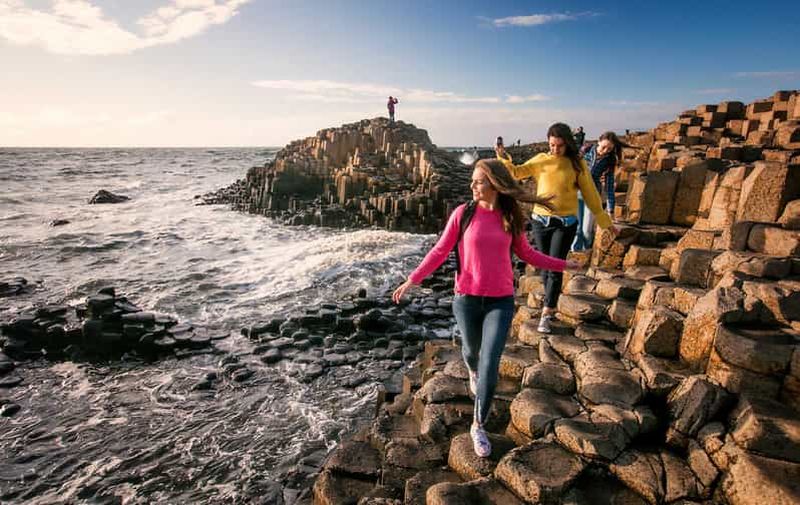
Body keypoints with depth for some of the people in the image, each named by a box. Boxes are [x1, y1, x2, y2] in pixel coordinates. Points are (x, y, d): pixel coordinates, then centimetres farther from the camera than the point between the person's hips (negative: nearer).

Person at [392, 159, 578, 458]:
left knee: (490, 369, -4)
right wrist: (413, 279, -11)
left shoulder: (510, 217, 0)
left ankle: (478, 426, 15)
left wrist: (562, 265, 14)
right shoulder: (463, 213, -7)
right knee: (471, 350, 22)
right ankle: (472, 372, 60)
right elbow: (440, 251, -4)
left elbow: (526, 254, 13)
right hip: (466, 299, 0)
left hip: (500, 302, 0)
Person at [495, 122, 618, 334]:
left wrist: (606, 222, 9)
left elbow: (590, 194, 6)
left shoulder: (577, 164, 1)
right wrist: (505, 160, -26)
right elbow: (517, 172, -7)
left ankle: (546, 315, -2)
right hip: (541, 221, 2)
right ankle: (552, 306, 28)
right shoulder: (541, 160, 4)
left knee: (555, 268, -8)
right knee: (545, 267, 10)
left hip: (565, 223, -2)